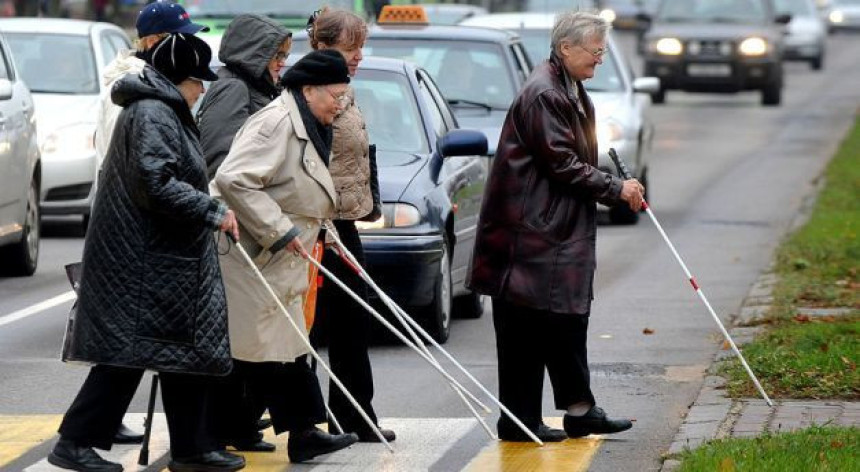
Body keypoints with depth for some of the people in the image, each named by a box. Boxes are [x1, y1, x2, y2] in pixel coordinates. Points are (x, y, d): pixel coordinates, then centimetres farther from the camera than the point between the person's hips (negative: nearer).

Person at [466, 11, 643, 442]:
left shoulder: (573, 94, 16)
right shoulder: (543, 95, -17)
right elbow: (562, 163, -20)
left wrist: (618, 190, 9)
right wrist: (615, 189, -14)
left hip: (561, 231, 11)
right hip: (530, 230, -11)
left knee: (568, 318, 10)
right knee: (525, 325, -4)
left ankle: (579, 411, 13)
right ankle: (518, 420, 0)